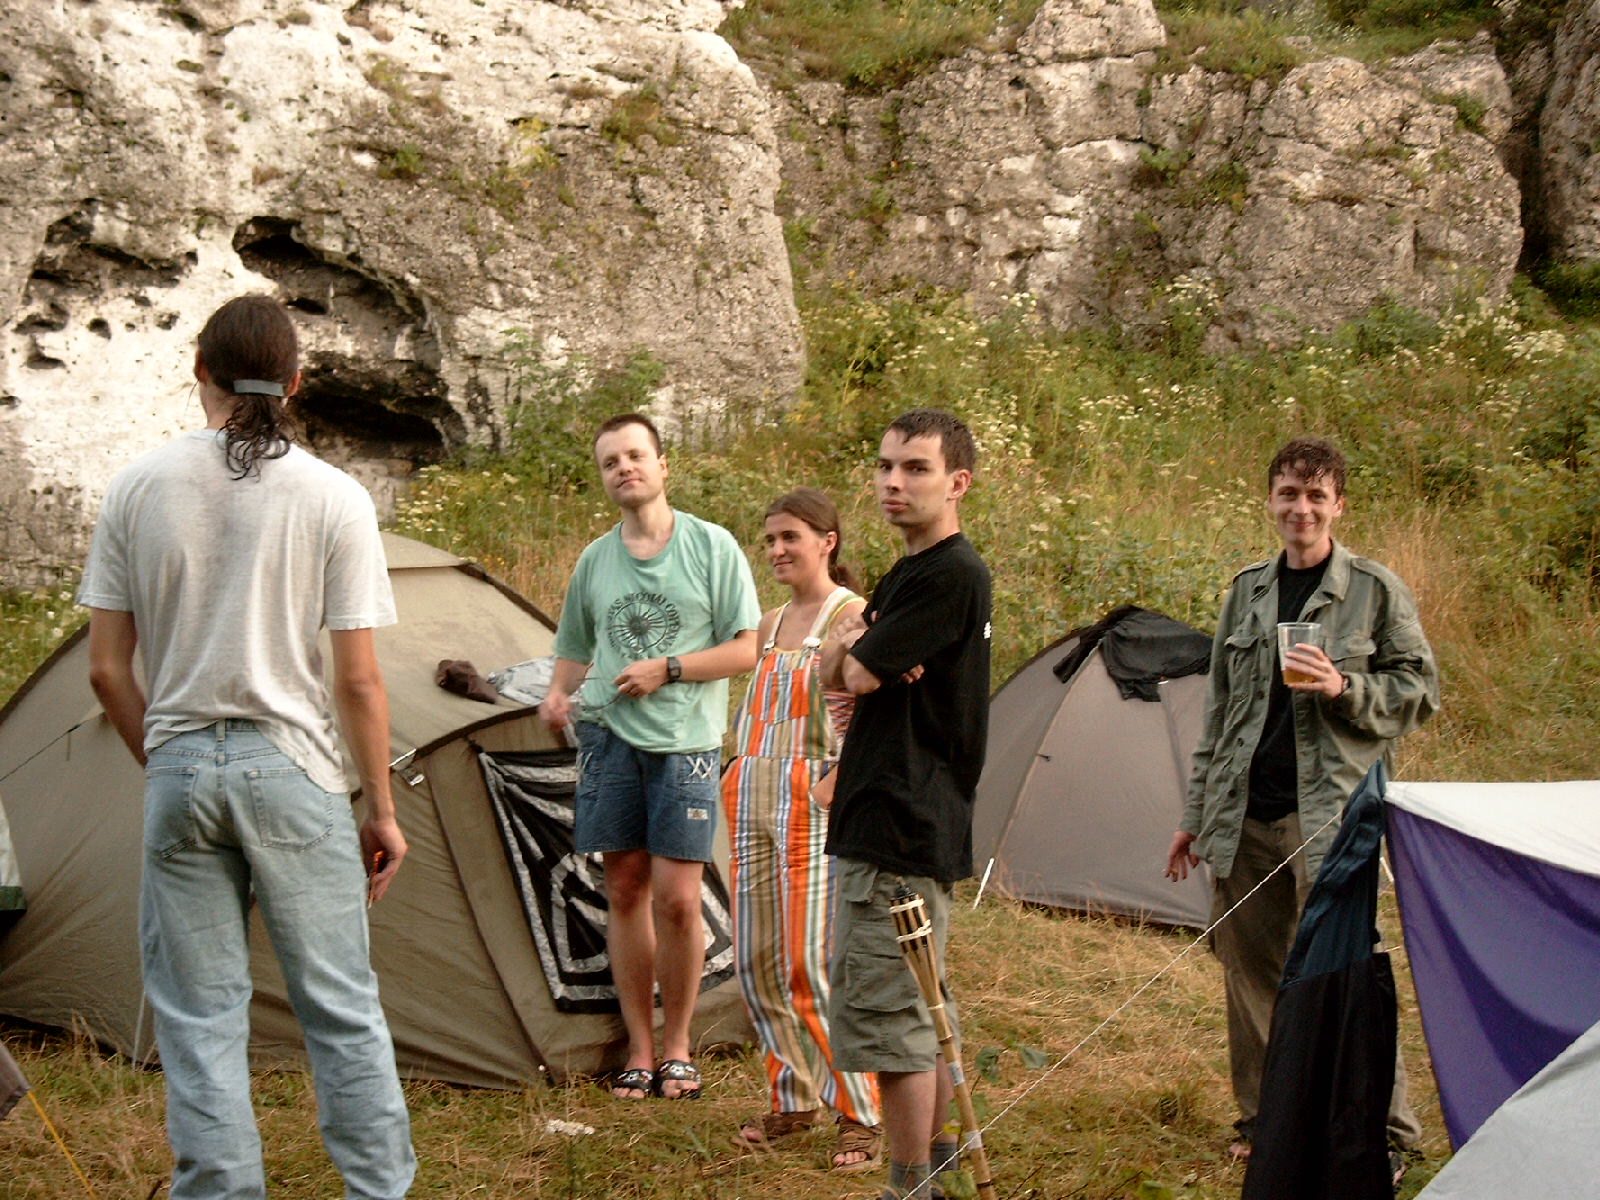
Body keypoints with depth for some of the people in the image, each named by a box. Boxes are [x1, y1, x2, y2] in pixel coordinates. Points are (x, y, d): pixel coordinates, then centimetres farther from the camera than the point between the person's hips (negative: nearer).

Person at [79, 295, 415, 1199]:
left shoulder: (139, 489, 0)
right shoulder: (334, 499, -6)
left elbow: (108, 669, 2)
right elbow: (360, 681, -5)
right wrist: (382, 808, 4)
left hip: (181, 769, 2)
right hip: (293, 770, -1)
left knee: (200, 1017, 9)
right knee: (342, 1006, 9)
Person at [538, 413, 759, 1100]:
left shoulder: (712, 547, 0)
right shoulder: (594, 561, 10)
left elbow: (748, 650, -2)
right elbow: (575, 651, 22)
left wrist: (667, 669, -12)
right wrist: (557, 694, 1)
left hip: (685, 741, -3)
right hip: (609, 735, 3)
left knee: (676, 898, -7)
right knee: (625, 893, 5)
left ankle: (676, 1046, 10)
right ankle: (639, 1050, 15)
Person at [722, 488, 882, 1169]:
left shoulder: (851, 616, -8)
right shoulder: (771, 625, 17)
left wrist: (837, 781, -23)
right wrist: (741, 777, 5)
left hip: (812, 804, -8)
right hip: (753, 800, 8)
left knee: (815, 962, -9)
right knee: (756, 961, 9)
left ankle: (861, 1118, 3)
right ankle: (794, 1100, 24)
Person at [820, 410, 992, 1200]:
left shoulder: (949, 575, -16)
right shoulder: (907, 575, 17)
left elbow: (860, 675, -17)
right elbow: (831, 670, 14)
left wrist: (859, 652, 5)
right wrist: (852, 642, -8)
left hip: (905, 830, -11)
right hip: (883, 824, 11)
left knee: (882, 1014, -6)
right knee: (911, 1009, 18)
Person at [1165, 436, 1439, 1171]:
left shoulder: (1375, 591, -2)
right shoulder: (1246, 592, 12)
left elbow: (1420, 691, 1)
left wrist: (1345, 688, -17)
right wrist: (1196, 814, 16)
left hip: (1329, 812, -5)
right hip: (1244, 816, 5)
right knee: (1252, 970, 11)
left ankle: (1386, 1131, 5)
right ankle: (1263, 1118, 26)